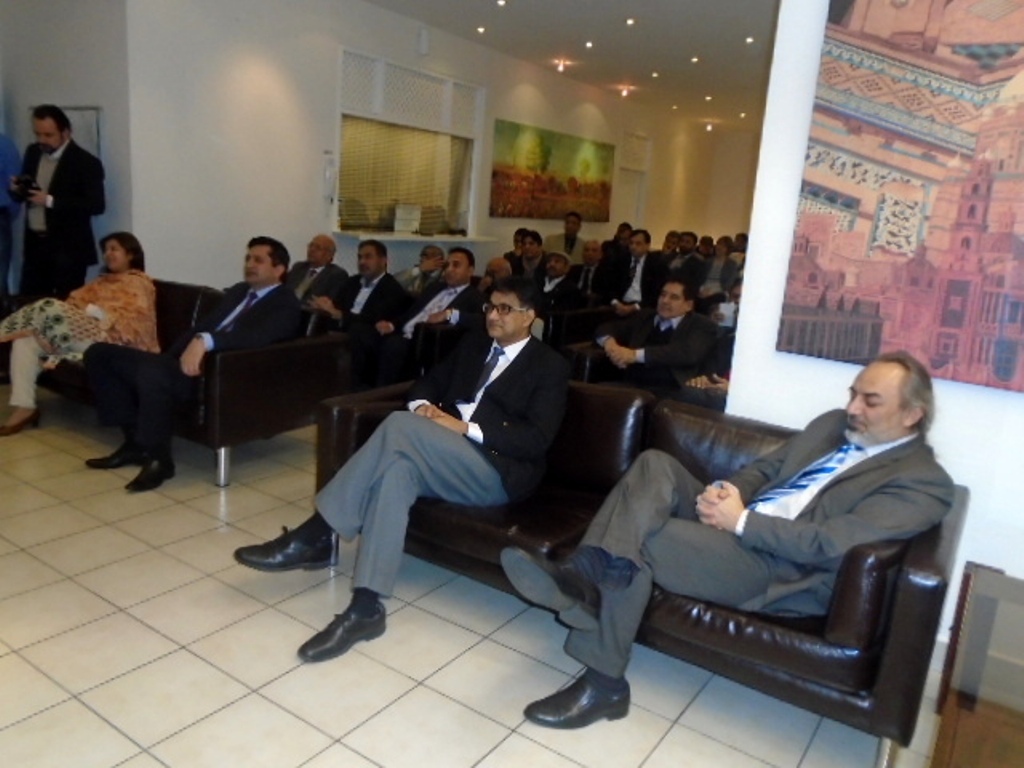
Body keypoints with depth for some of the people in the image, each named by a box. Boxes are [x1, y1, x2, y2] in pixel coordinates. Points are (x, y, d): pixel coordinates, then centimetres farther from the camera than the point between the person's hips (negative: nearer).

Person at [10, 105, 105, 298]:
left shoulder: (86, 162, -11)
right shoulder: (32, 153, 10)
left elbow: (96, 205, -18)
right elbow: (25, 193, 18)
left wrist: (51, 201, -22)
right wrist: (18, 189, -6)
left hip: (68, 249, -6)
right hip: (34, 245, 6)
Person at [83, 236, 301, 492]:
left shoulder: (286, 304, -1)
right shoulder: (237, 291, 25)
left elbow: (256, 335, -22)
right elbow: (201, 325, 21)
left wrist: (204, 341, -36)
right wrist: (172, 358, 3)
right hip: (190, 361, 9)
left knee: (153, 373, -36)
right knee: (100, 353, 2)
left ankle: (157, 458, -15)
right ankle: (135, 440, 4)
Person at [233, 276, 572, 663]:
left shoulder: (550, 366, 1)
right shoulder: (472, 344, 21)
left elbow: (536, 440, -11)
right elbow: (428, 382, 21)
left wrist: (467, 427, -18)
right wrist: (422, 406, -4)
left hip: (498, 473, -6)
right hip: (439, 457, 6)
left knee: (401, 425, -29)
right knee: (398, 468, -31)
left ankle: (314, 536, -23)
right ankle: (365, 608, -31)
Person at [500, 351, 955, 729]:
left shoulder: (925, 482, -6)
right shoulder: (833, 424, 17)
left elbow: (828, 543, -19)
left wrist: (741, 520, -19)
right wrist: (723, 493, -5)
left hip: (776, 568, -8)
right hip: (738, 525, 8)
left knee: (636, 542, -23)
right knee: (655, 464, -16)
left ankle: (602, 683, -11)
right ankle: (585, 575, -31)